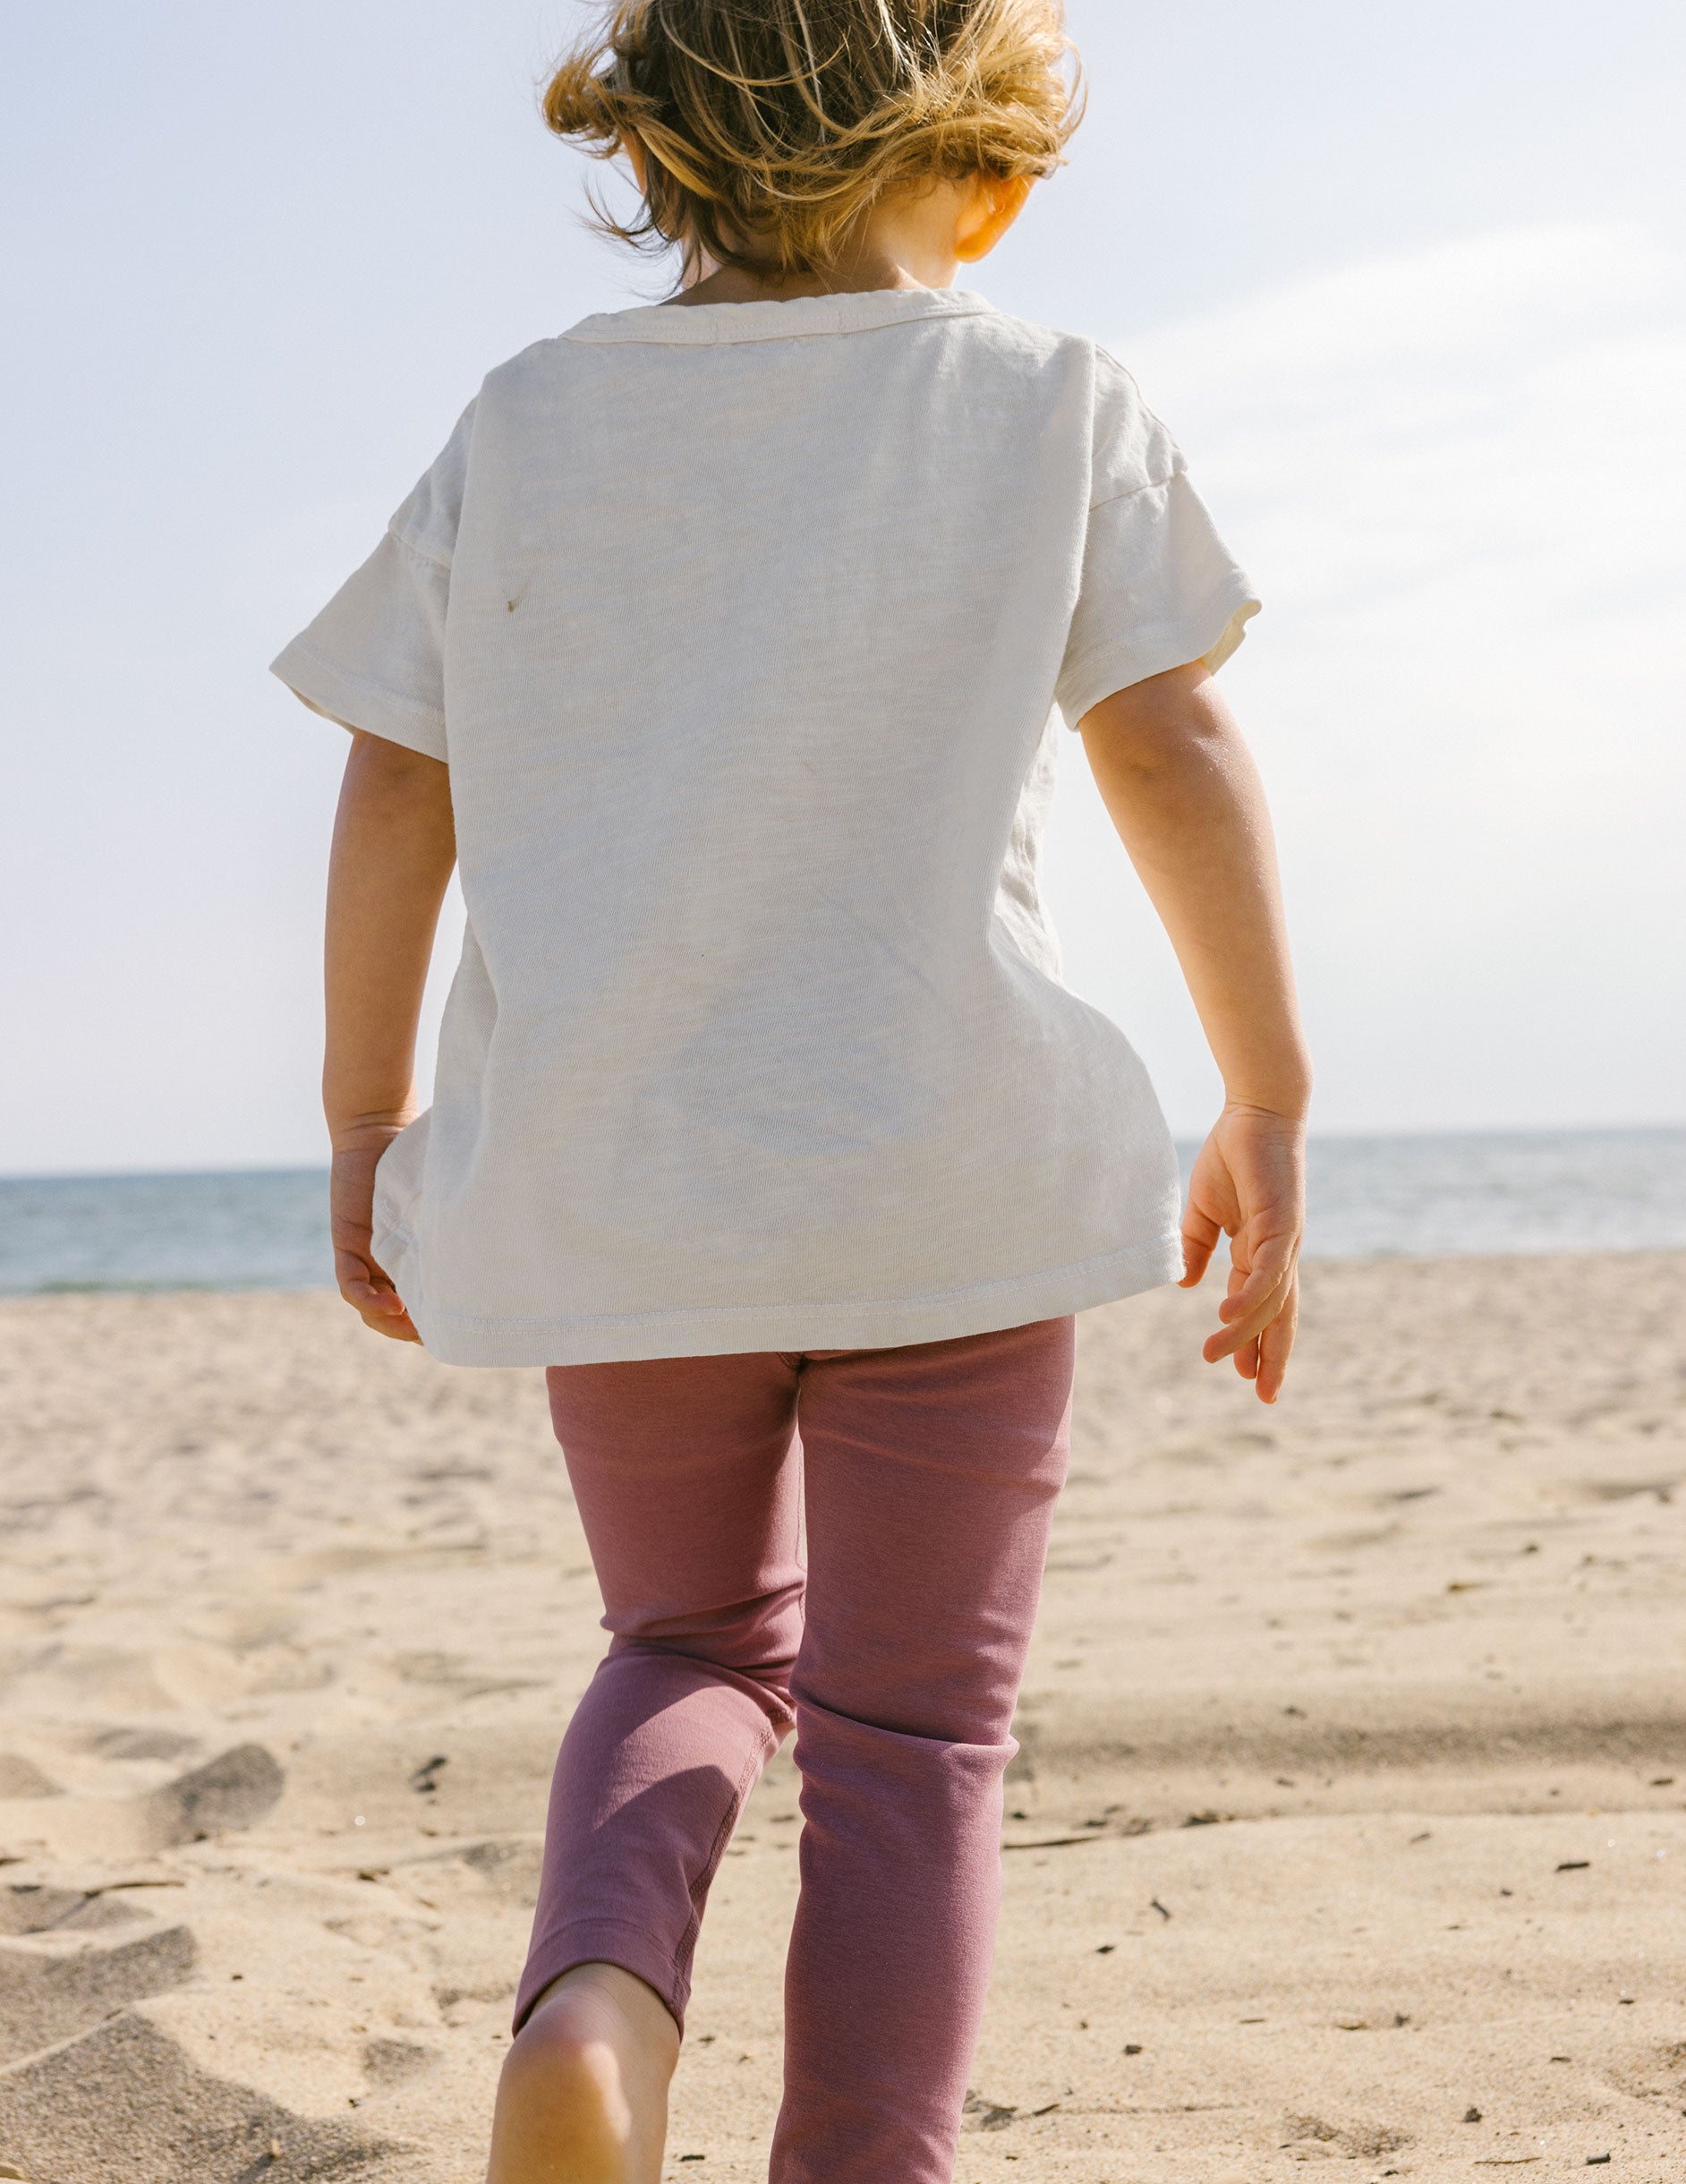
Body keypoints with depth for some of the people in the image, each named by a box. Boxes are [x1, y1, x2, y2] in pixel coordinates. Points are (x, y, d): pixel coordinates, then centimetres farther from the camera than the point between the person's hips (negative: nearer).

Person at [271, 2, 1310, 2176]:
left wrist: (367, 1120, 13)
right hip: (946, 1172, -2)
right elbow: (1178, 761, -4)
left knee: (695, 1647, 22)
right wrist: (1267, 1111, 1)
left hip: (602, 1181, 3)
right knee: (906, 1743, 8)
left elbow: (395, 798, 4)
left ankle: (592, 2001, -7)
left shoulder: (529, 420, 6)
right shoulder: (1049, 402, 1)